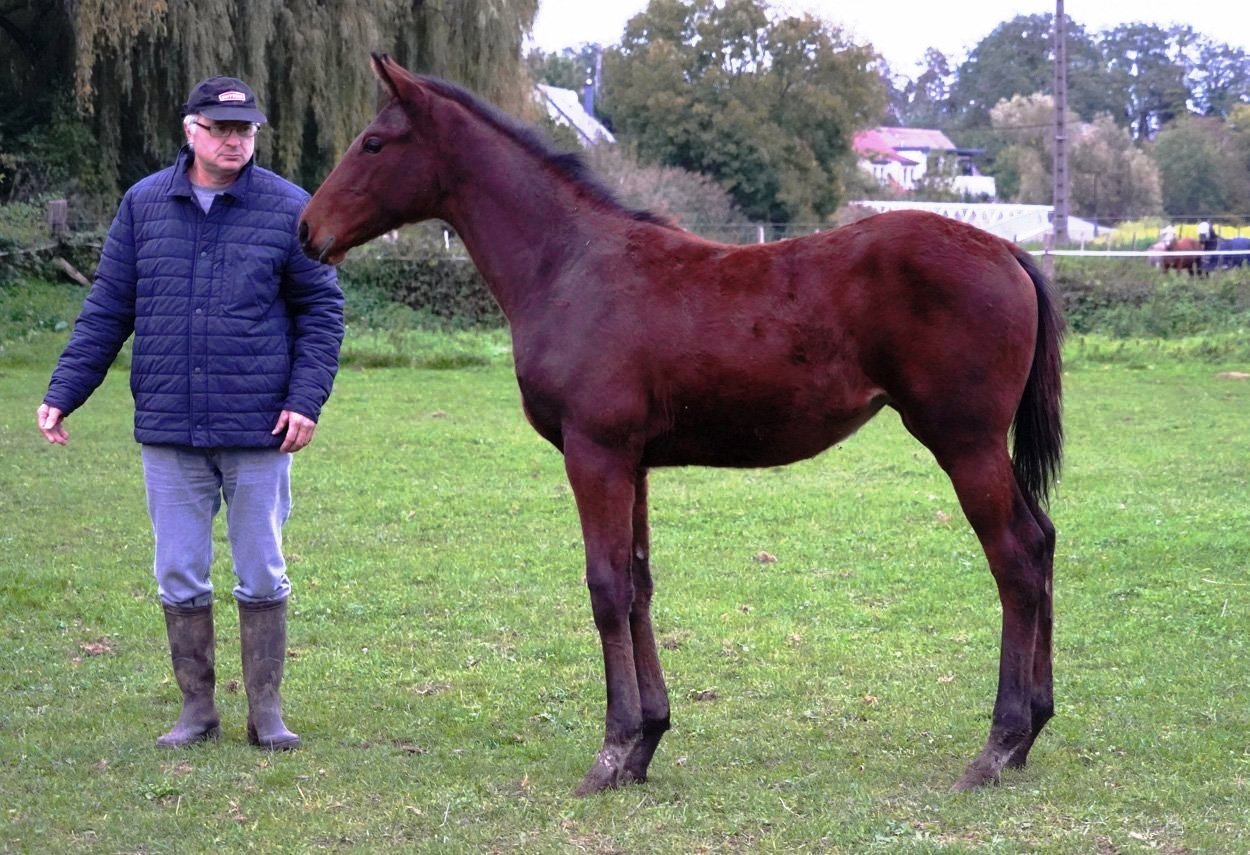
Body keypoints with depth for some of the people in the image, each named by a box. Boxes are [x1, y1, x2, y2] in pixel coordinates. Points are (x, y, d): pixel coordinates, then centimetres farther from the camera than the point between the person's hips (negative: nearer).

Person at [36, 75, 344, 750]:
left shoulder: (288, 209, -2)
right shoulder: (143, 205, 4)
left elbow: (321, 310, 1)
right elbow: (107, 309, 7)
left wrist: (306, 399, -10)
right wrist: (63, 393, 2)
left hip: (258, 431, -2)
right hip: (168, 431, 2)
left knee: (261, 575, 6)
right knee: (178, 577, 8)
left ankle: (266, 712, 17)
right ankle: (197, 709, 20)